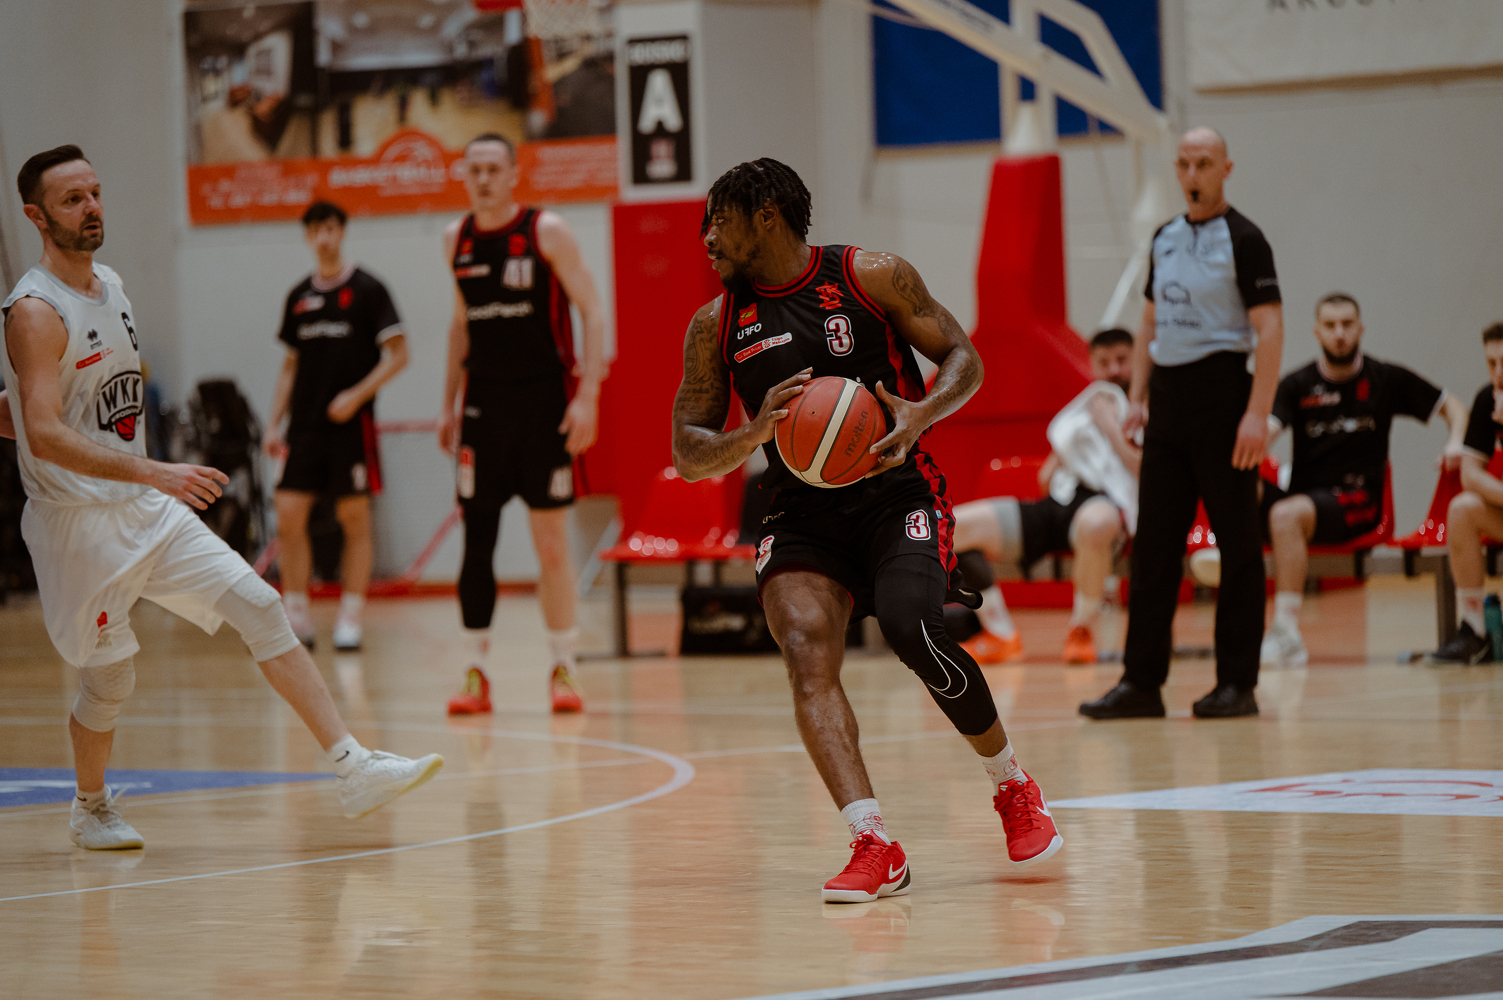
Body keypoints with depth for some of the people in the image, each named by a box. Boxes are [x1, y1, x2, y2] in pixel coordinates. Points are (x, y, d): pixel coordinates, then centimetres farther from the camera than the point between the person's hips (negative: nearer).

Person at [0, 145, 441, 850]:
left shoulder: (110, 288, 10)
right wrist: (152, 471, -39)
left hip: (146, 510, 7)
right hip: (78, 521, -7)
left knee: (258, 607, -6)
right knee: (110, 680, 4)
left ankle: (353, 770, -11)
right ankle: (91, 808, 32)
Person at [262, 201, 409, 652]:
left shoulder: (367, 289, -3)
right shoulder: (299, 297, 12)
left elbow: (397, 355, -5)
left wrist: (357, 395, -16)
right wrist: (274, 423, 8)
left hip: (351, 423, -4)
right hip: (305, 425, 4)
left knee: (355, 520, -1)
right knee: (289, 517, -3)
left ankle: (350, 619, 4)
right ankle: (297, 619, 6)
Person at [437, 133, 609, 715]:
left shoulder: (546, 232, -6)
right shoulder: (456, 240, 8)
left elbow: (592, 311, -7)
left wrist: (587, 395, -16)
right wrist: (448, 404, 16)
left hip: (543, 400, -4)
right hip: (482, 401, 4)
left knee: (551, 542, -1)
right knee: (476, 540, 0)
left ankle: (563, 669, 8)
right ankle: (477, 673, 5)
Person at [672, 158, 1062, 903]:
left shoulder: (873, 279, -1)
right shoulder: (714, 326, 6)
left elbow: (963, 358, 2)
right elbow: (688, 455, 5)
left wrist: (921, 414, -19)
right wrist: (756, 434, -16)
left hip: (897, 494, -3)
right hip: (801, 515, 3)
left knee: (911, 628, -27)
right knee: (806, 655, -23)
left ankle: (1012, 786, -1)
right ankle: (874, 847, -30)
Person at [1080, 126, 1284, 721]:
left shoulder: (1242, 239, -6)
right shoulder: (1164, 239, 14)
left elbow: (1269, 330, -13)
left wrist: (1257, 414, -21)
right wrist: (1138, 397, 11)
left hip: (1220, 392, -7)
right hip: (1168, 399, 7)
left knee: (1237, 543, -2)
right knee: (1153, 542, 5)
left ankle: (1237, 683, 2)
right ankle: (1142, 682, 8)